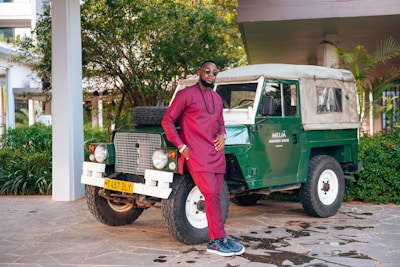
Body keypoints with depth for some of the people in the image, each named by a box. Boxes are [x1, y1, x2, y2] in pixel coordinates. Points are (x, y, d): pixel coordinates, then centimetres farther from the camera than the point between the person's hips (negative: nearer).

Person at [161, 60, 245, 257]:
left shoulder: (217, 98, 18)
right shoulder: (186, 94, -2)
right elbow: (167, 121, -4)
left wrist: (222, 135, 6)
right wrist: (181, 146, -11)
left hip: (216, 154, 6)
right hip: (197, 155, -6)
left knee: (215, 197, 5)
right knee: (211, 194, -15)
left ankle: (215, 241, 10)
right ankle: (219, 239, -8)